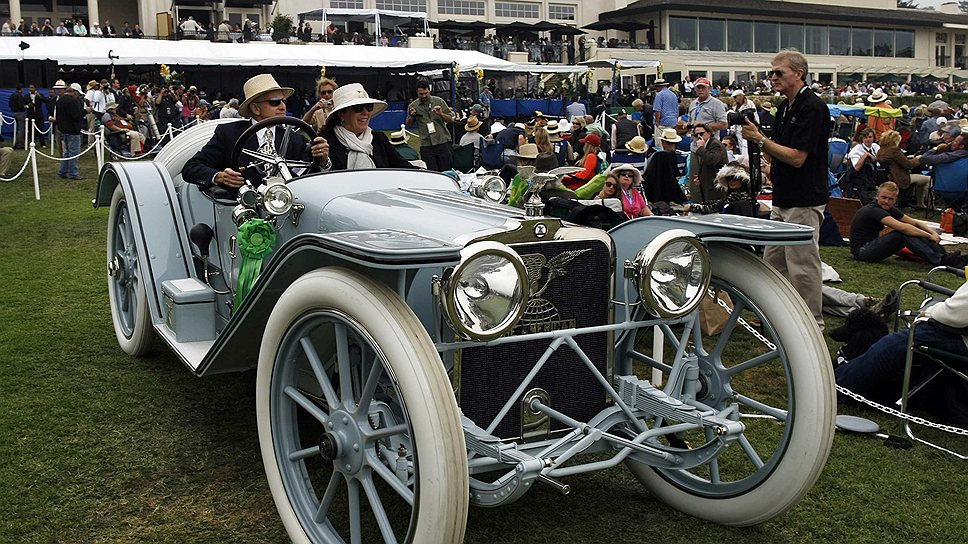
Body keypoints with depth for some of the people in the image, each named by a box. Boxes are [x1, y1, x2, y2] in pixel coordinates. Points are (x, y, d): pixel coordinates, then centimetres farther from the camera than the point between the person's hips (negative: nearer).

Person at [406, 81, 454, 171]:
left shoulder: (439, 101, 5)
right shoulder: (413, 106, 7)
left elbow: (451, 119, 7)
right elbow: (408, 124, 19)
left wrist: (441, 114, -12)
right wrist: (411, 116, -2)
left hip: (442, 141, 0)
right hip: (426, 145, 0)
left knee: (446, 170, 0)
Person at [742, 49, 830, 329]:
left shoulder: (813, 107, -16)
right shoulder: (785, 106, 13)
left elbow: (797, 157, -21)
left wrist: (760, 139, -18)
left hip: (804, 202, -10)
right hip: (783, 200, 10)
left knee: (803, 266, -3)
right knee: (773, 262, 16)